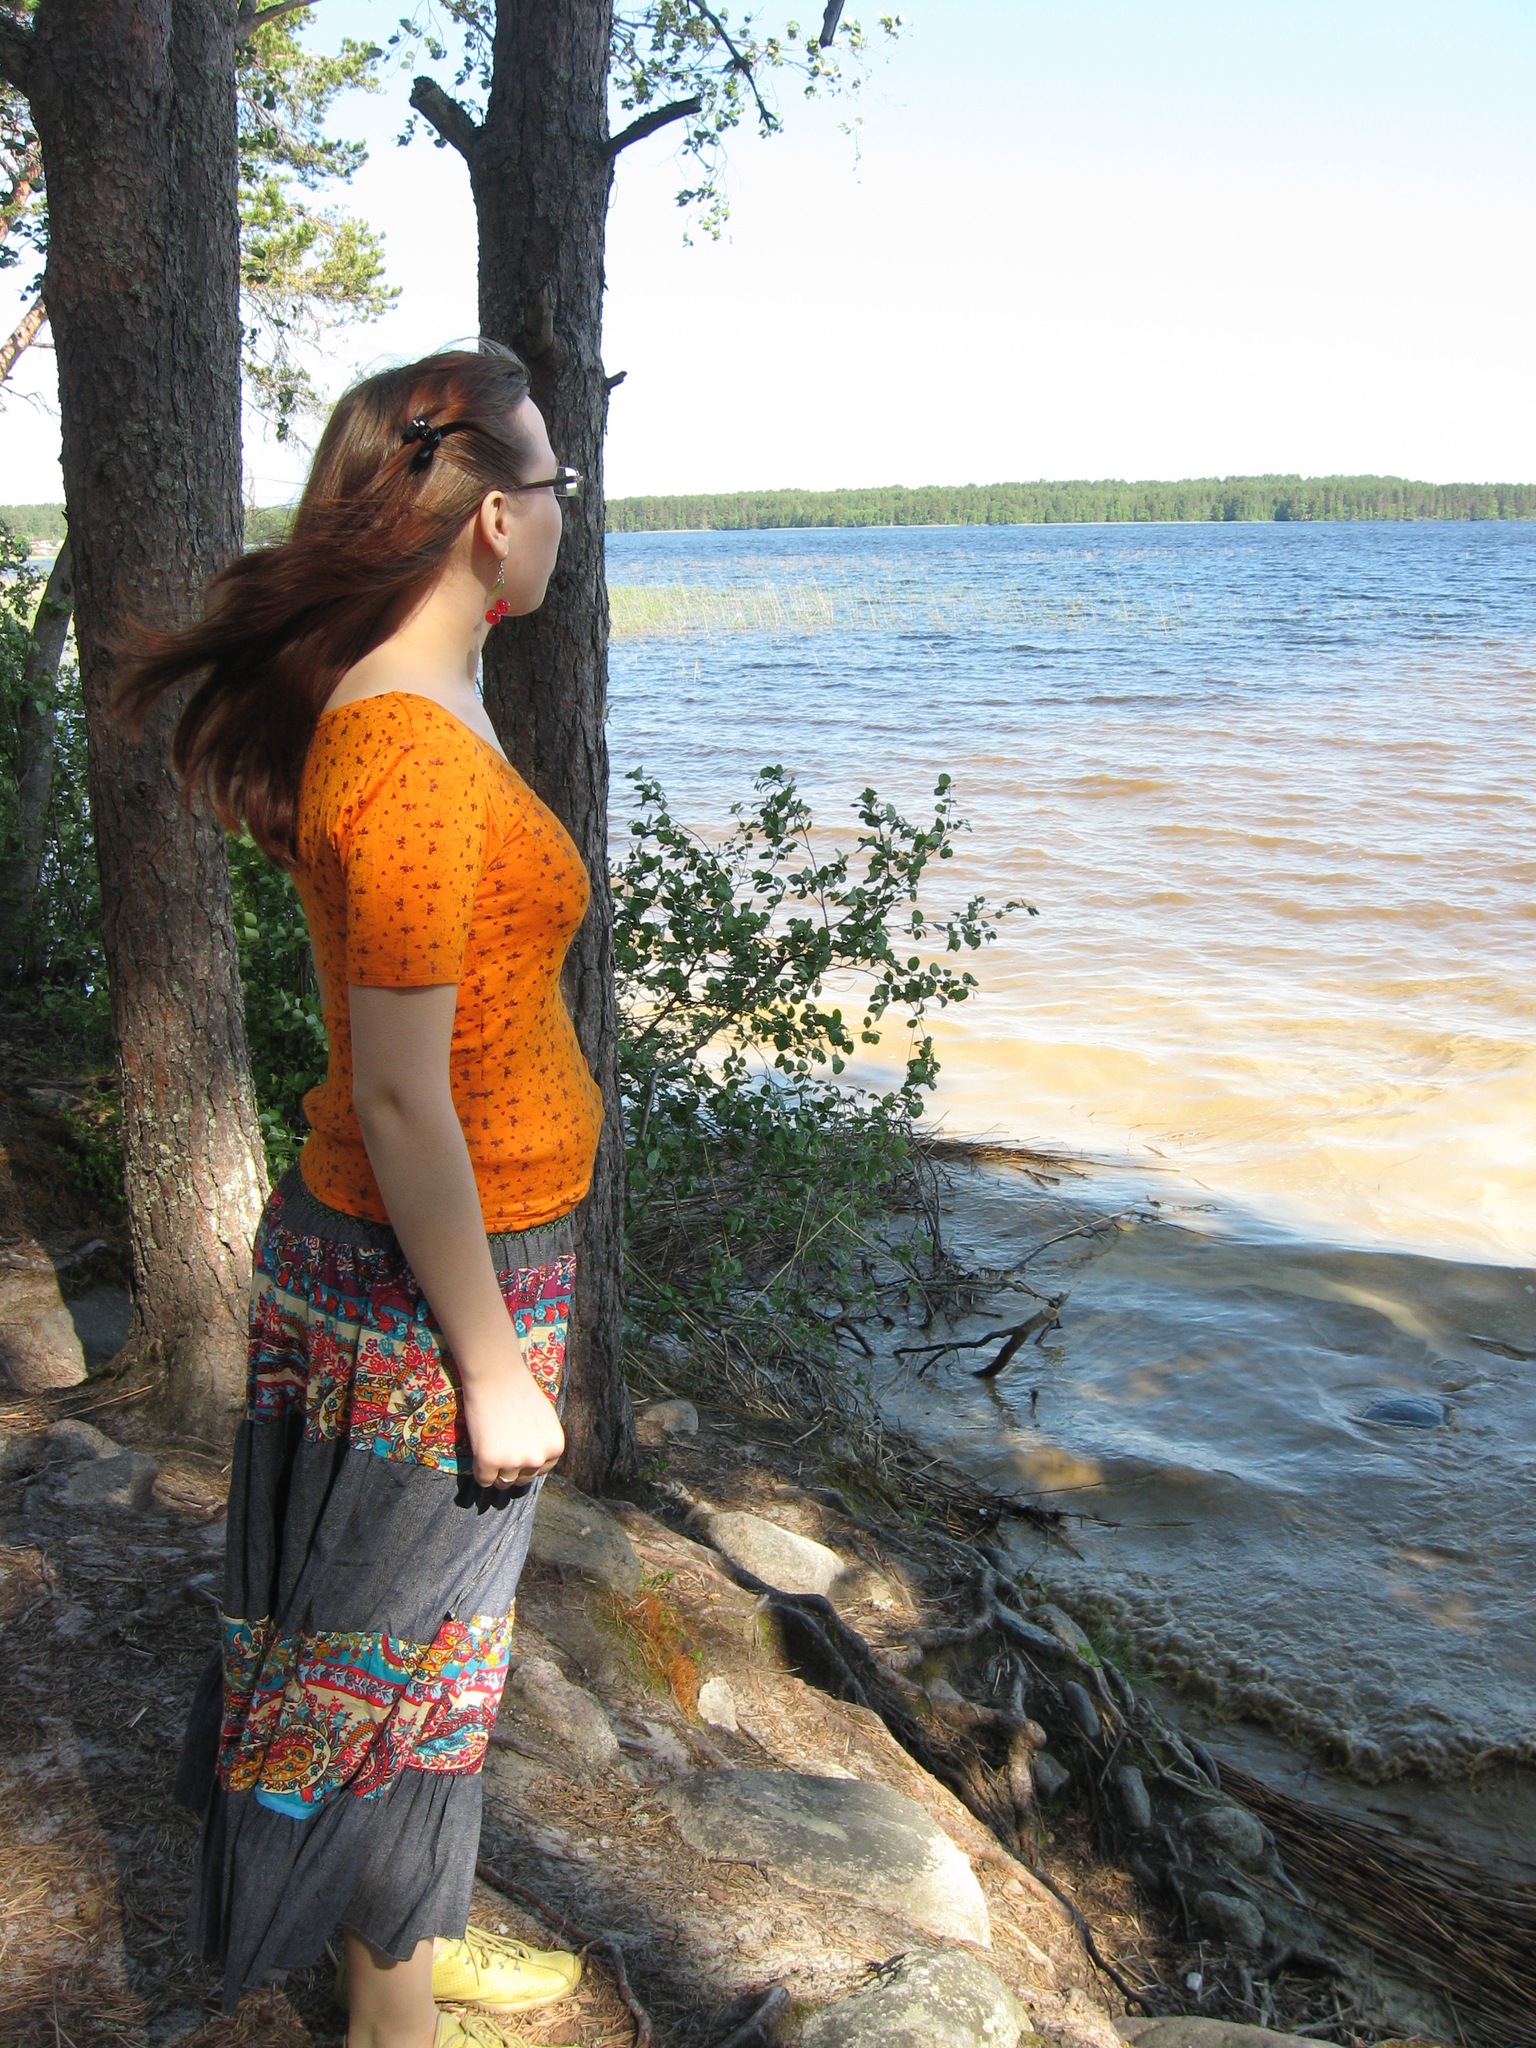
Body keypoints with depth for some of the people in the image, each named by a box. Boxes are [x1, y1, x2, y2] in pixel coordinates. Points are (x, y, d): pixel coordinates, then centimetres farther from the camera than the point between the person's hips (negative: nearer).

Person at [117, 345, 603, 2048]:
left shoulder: (399, 707, 6)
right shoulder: (413, 752, -25)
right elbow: (399, 1102, -24)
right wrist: (493, 1368, -17)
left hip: (448, 1254, 9)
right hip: (433, 1285, -9)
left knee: (430, 1641, 24)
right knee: (402, 1658, 10)